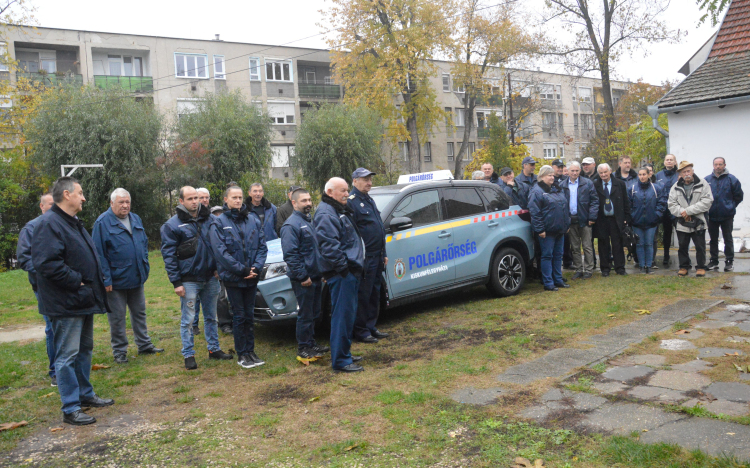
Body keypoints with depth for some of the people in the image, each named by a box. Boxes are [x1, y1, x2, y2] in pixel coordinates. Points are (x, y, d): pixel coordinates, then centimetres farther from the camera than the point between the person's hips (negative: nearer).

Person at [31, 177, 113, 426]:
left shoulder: (74, 223, 16)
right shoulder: (49, 224, -17)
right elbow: (46, 263, -27)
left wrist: (95, 284, 12)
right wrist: (76, 281, -21)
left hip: (83, 300, 10)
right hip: (66, 303, -10)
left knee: (84, 350, 19)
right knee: (67, 356, -3)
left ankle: (85, 395, 32)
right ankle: (70, 409, 5)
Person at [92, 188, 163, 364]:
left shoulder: (136, 219, 9)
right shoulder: (102, 222, -11)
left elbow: (144, 244, 18)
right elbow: (99, 253, -13)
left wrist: (145, 267, 9)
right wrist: (106, 279, -17)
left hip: (136, 278, 6)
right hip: (116, 281, -6)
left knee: (139, 312, 16)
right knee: (117, 318, 5)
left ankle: (144, 345, 28)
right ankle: (119, 351, 17)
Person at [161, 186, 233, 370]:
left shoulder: (208, 219, 6)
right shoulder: (172, 225, -6)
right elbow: (169, 255, -7)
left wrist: (219, 268, 4)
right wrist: (176, 282, -12)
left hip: (210, 278, 4)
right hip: (189, 280, -4)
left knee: (211, 317, 15)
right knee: (188, 320, 2)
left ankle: (214, 349, 27)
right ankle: (188, 355, 13)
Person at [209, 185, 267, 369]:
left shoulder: (253, 221, 7)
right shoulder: (219, 224, -4)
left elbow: (262, 246, 6)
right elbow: (221, 252, -12)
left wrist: (256, 267, -10)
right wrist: (242, 270, -16)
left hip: (252, 278, 3)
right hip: (233, 278, -3)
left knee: (249, 315, 11)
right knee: (239, 316, 3)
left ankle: (250, 351, 21)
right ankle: (242, 354, 12)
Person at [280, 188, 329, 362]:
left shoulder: (310, 221, 16)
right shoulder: (291, 224, -14)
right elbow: (290, 255, -20)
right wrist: (302, 276, -21)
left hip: (315, 276, 9)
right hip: (303, 279, -9)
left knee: (314, 314, 16)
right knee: (305, 314, -3)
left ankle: (311, 344, 28)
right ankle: (303, 350, 7)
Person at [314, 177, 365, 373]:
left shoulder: (341, 209, 19)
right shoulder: (326, 214, -15)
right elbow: (328, 244, -24)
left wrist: (355, 265, 21)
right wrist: (342, 266, -22)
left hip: (350, 271, 11)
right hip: (341, 274, -11)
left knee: (348, 314, 17)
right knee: (342, 315, -8)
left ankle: (344, 354, 27)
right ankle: (340, 360, -2)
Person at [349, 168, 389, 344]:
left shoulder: (370, 201, 18)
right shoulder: (351, 202, -11)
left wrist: (383, 254, 21)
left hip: (376, 257, 9)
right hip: (364, 258, -9)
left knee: (374, 294, 14)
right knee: (363, 295, -2)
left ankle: (371, 327, 24)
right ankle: (361, 331, 7)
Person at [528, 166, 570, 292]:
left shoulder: (558, 189, 15)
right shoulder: (537, 191, -9)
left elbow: (566, 208, 23)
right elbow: (534, 212, -14)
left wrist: (567, 224, 17)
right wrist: (540, 229, -18)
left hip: (560, 229, 8)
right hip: (547, 230, -8)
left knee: (558, 255, 13)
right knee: (547, 256, -3)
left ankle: (558, 280, 23)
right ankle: (548, 283, 3)